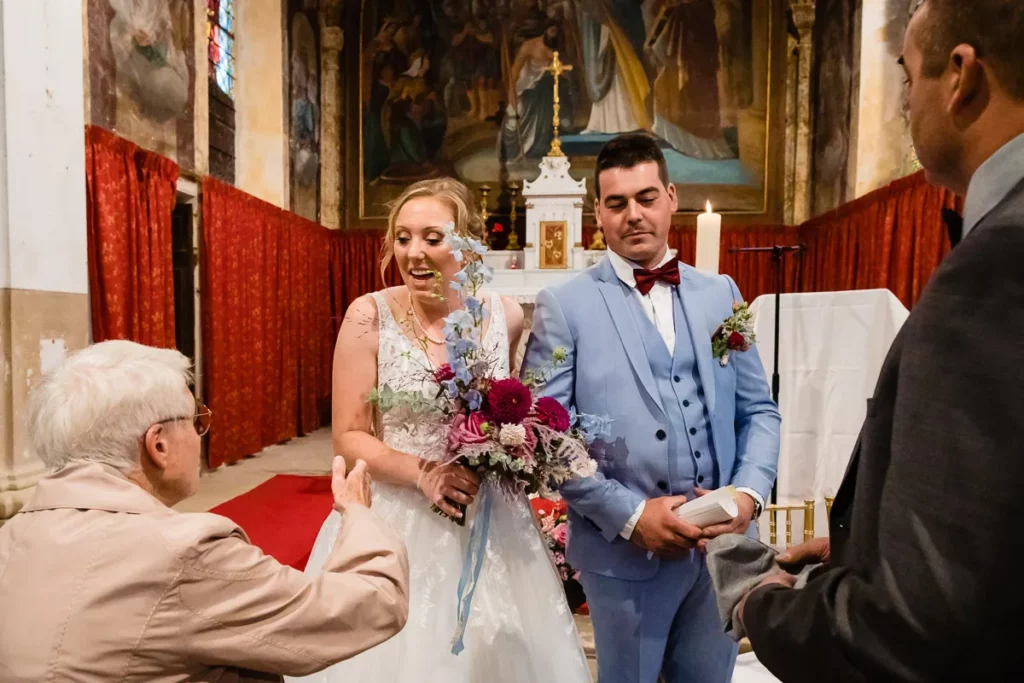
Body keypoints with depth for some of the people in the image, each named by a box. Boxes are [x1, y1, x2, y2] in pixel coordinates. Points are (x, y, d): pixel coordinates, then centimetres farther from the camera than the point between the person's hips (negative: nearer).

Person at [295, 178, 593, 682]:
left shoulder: (506, 316, -4)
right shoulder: (370, 316, -11)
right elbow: (349, 437, -8)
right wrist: (423, 473, -22)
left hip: (489, 524, 2)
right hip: (397, 524, -2)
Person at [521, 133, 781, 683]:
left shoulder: (720, 293, 6)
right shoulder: (563, 306, -6)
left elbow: (758, 409, 7)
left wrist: (749, 492, -9)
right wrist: (629, 515, -16)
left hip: (722, 543, 4)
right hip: (623, 549, -3)